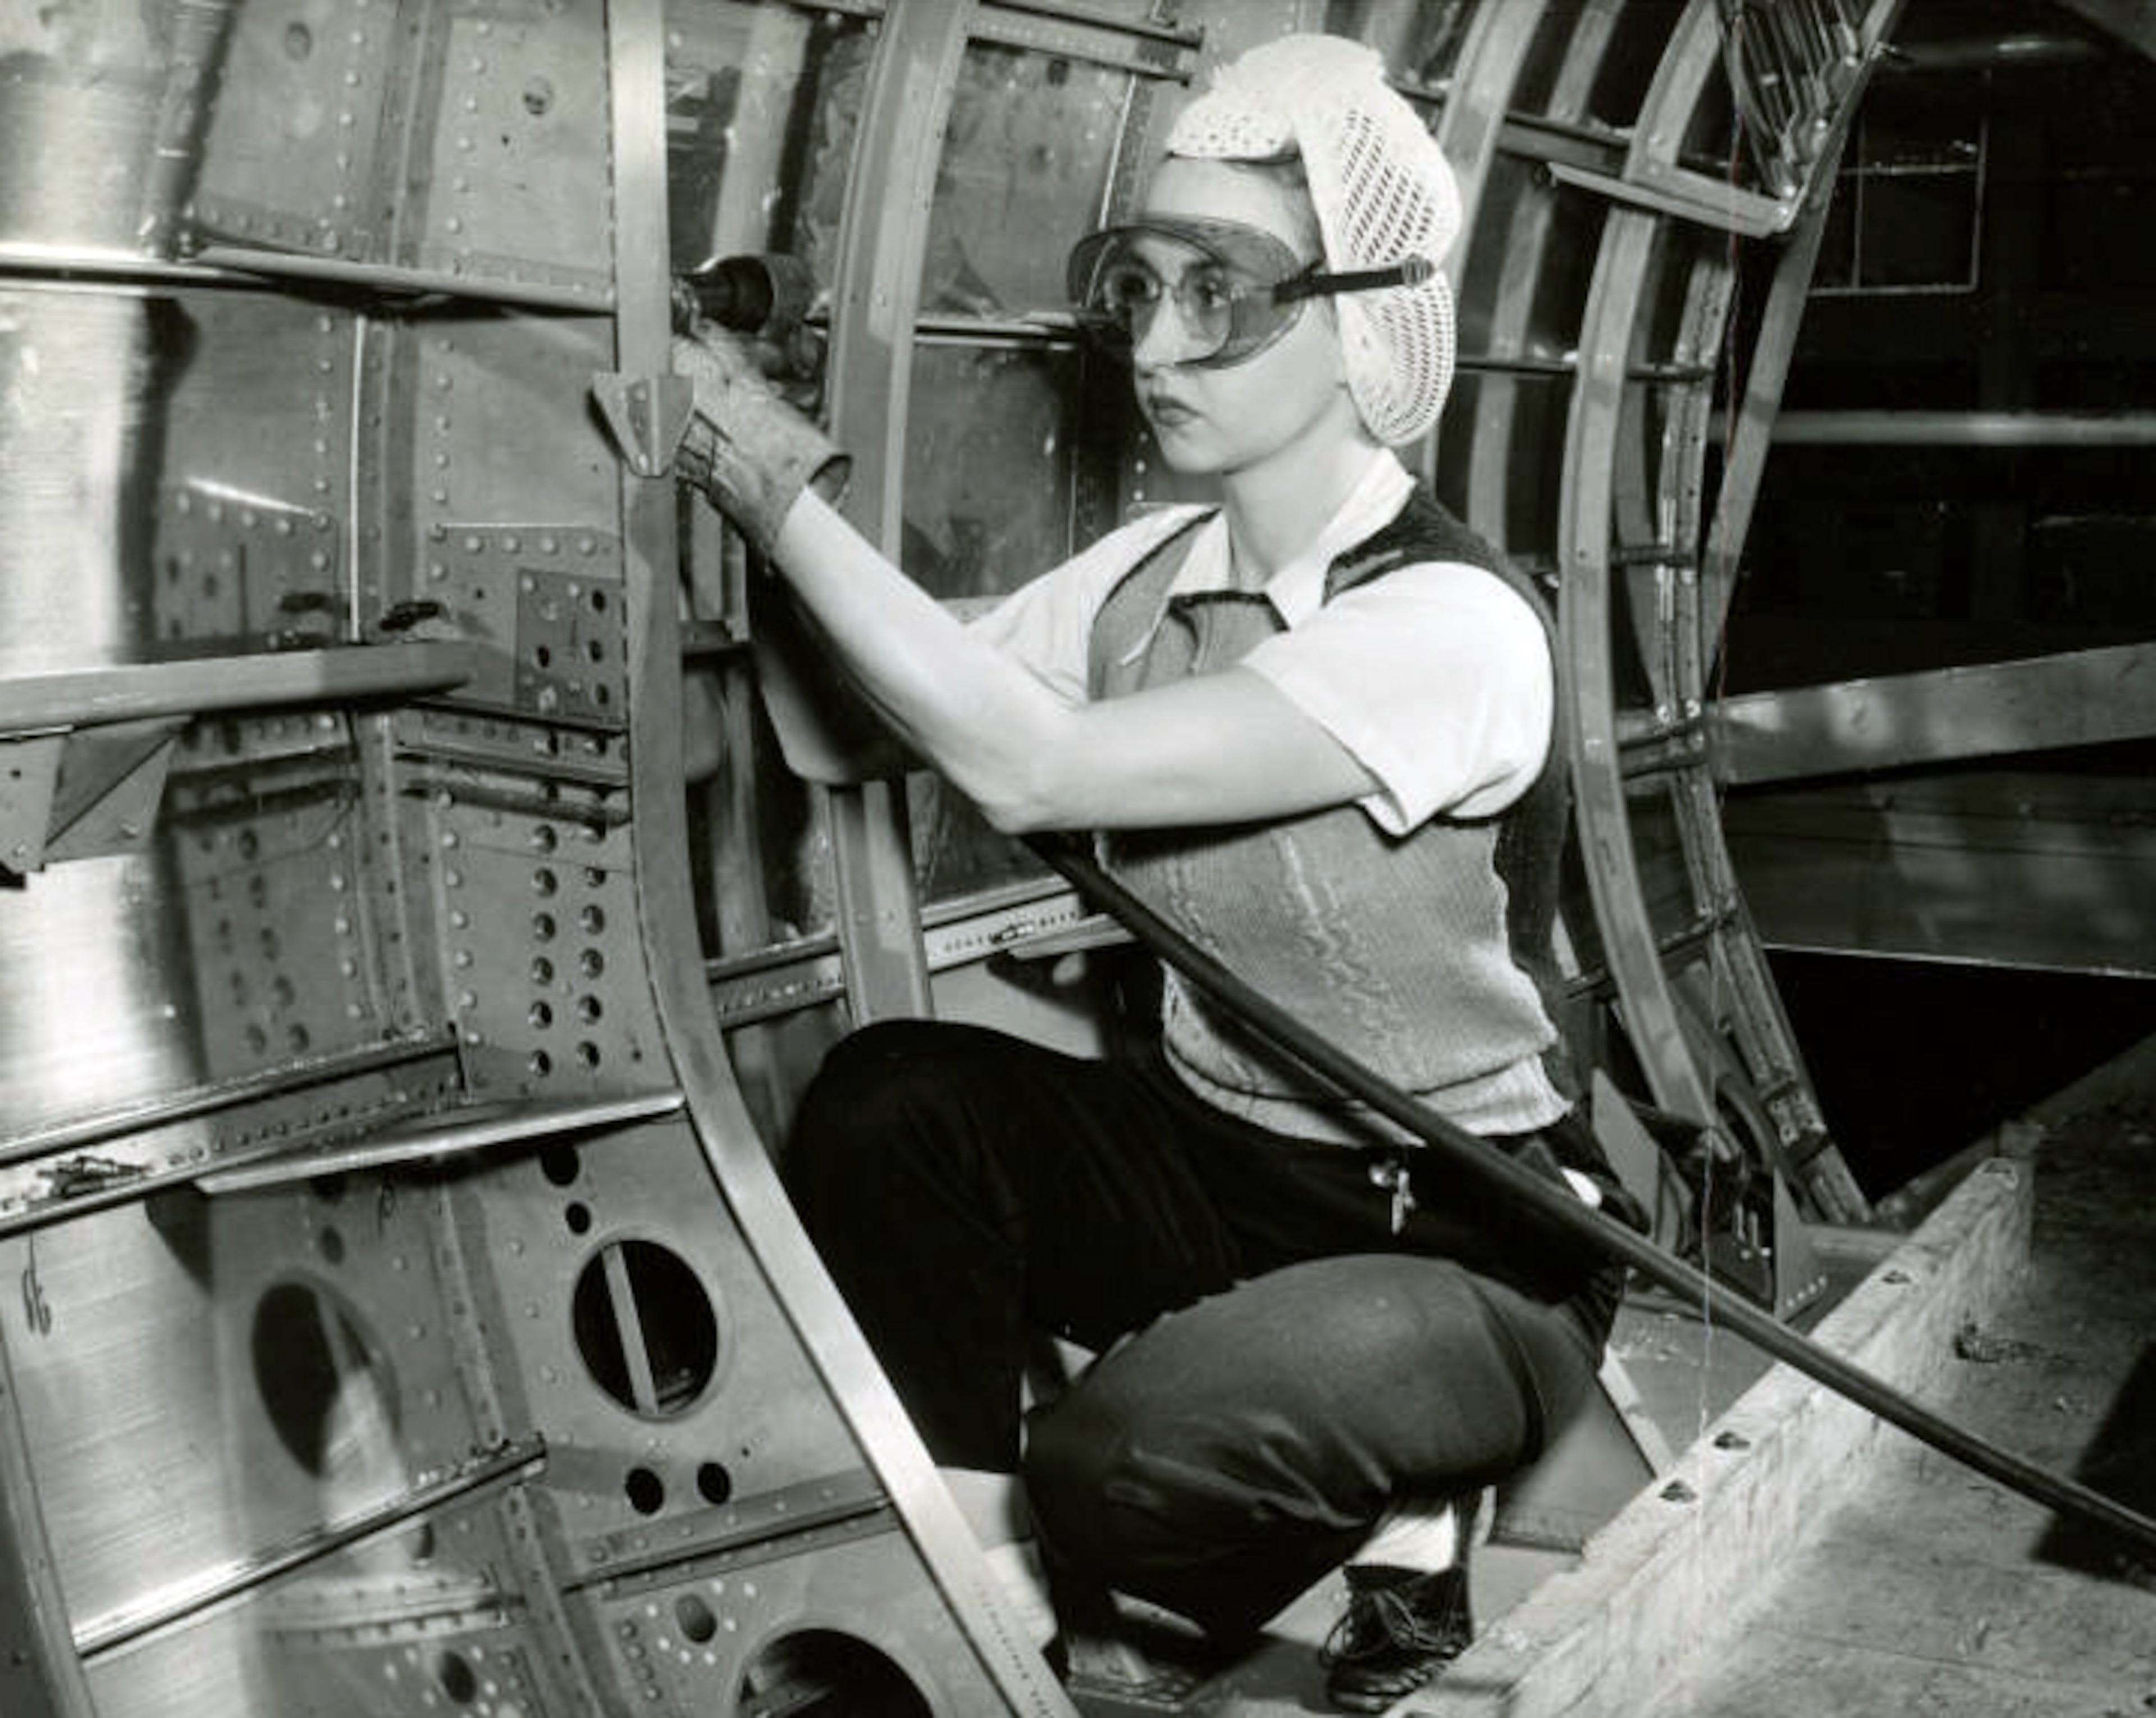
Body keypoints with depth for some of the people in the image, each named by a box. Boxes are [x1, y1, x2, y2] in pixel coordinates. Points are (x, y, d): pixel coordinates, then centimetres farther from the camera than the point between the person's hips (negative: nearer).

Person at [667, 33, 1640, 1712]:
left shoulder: (1451, 624, -24)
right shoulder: (1152, 572, 0)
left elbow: (1030, 769, -32)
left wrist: (784, 489, -26)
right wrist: (746, 462, -14)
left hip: (1468, 1248, -7)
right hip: (1223, 1170, 7)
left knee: (1124, 1458, -32)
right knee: (885, 1101, -18)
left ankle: (1385, 1516, 2)